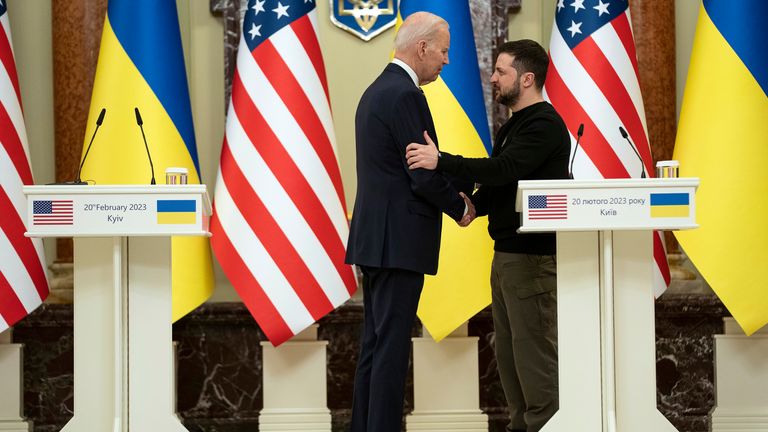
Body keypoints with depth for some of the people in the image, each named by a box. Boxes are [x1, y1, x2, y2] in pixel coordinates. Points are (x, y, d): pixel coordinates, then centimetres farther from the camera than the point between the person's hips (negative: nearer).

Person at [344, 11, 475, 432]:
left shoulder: (377, 91, 15)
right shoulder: (405, 95, -16)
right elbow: (425, 176, -17)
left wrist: (463, 186, 9)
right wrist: (459, 208, -1)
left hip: (374, 239, 10)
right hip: (398, 242, -10)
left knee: (374, 345, 13)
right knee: (392, 347, -6)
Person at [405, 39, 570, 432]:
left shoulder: (544, 125, -12)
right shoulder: (514, 126, 19)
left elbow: (504, 169, -26)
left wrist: (440, 161, -29)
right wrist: (469, 204, 2)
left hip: (533, 257, -10)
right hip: (508, 252, 10)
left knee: (534, 348, -8)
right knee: (509, 351, 12)